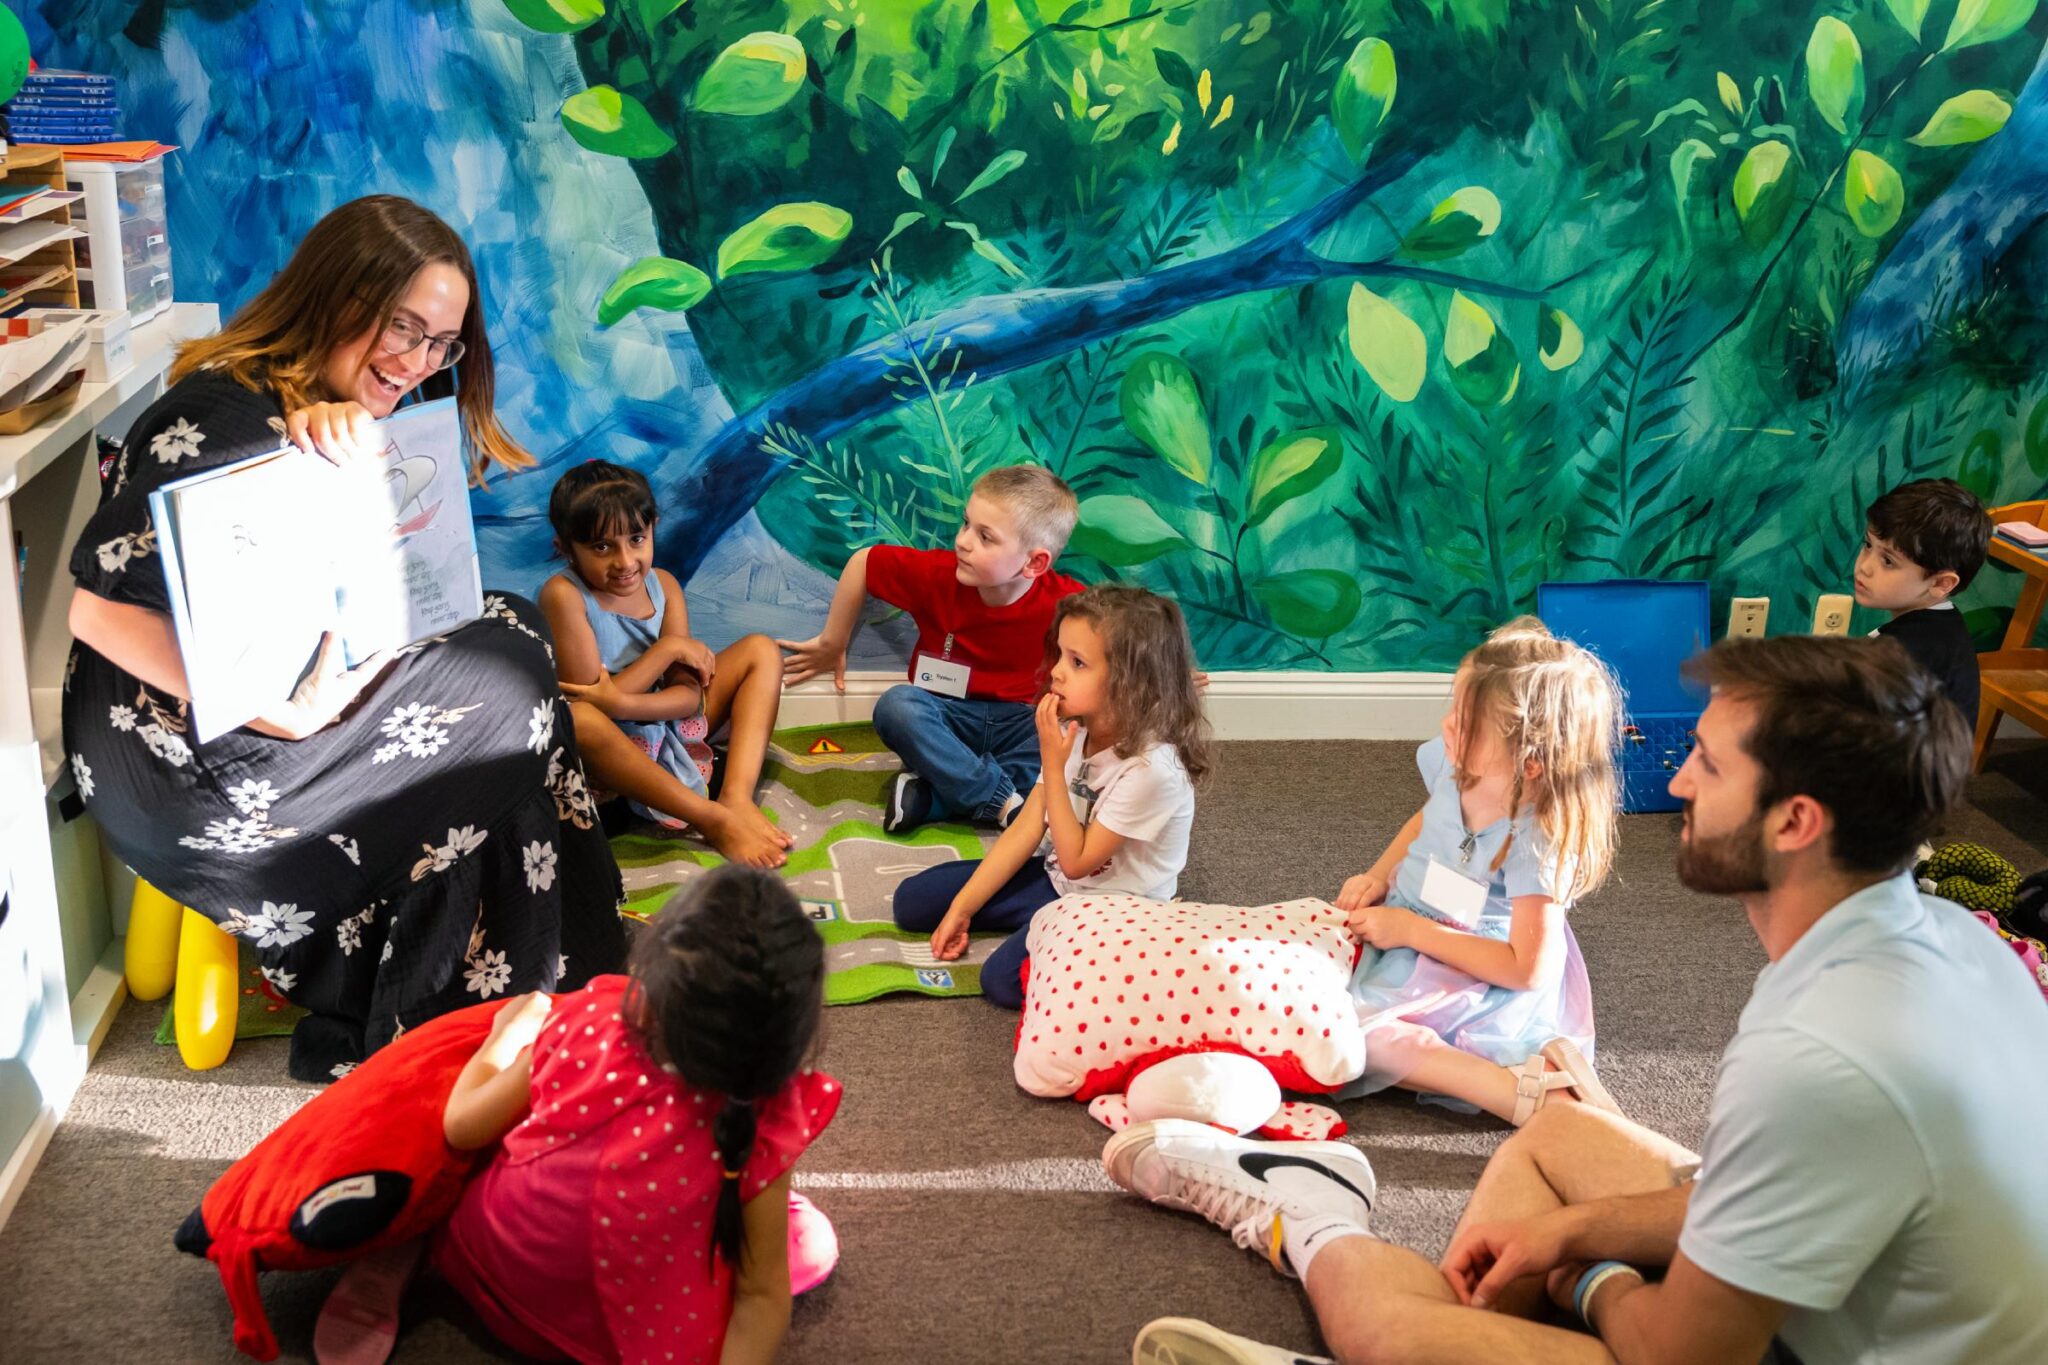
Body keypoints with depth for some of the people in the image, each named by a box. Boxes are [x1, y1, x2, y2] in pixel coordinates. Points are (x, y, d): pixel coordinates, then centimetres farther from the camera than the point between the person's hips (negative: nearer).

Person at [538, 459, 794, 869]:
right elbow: (589, 699, -21)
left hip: (668, 729, 6)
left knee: (760, 650, -2)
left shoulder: (663, 585, -2)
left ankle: (737, 797, -25)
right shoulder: (564, 595, -17)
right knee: (574, 718, -40)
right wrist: (669, 648, -17)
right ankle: (714, 820, -35)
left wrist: (622, 701, -29)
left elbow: (689, 696, -8)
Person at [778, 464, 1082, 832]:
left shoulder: (1063, 603, -20)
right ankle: (1004, 802, -34)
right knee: (896, 705, -32)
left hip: (1018, 724, 0)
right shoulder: (938, 574, -15)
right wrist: (832, 644, 11)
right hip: (946, 719, 1)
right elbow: (863, 562, 0)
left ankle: (930, 795, -34)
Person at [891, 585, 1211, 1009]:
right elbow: (1025, 830, -2)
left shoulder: (1151, 767, -29)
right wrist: (961, 909, -5)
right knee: (913, 900, 3)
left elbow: (1076, 861, -24)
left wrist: (1053, 766, -26)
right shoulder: (1075, 731, -6)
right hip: (1056, 876, 8)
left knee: (1003, 979, -28)